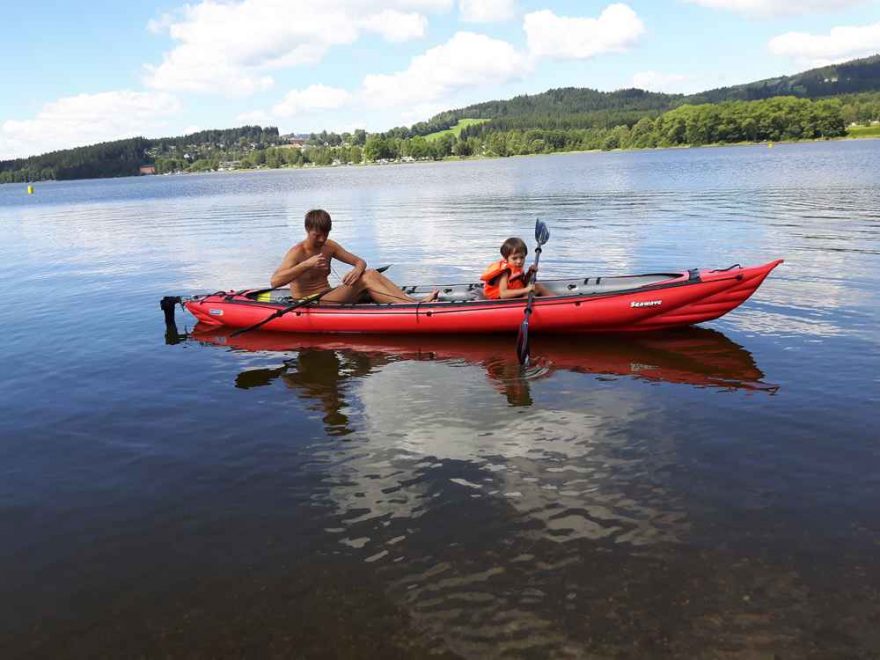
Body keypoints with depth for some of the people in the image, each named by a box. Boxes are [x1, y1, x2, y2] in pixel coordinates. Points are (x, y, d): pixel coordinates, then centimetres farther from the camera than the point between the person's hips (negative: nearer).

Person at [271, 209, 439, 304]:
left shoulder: (329, 247, 8)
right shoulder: (297, 253, -12)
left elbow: (360, 261, 8)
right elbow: (275, 282, -27)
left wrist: (358, 269, -18)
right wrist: (306, 264, -34)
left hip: (326, 299, 7)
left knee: (370, 274, -15)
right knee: (365, 279, -23)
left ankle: (416, 301, -27)